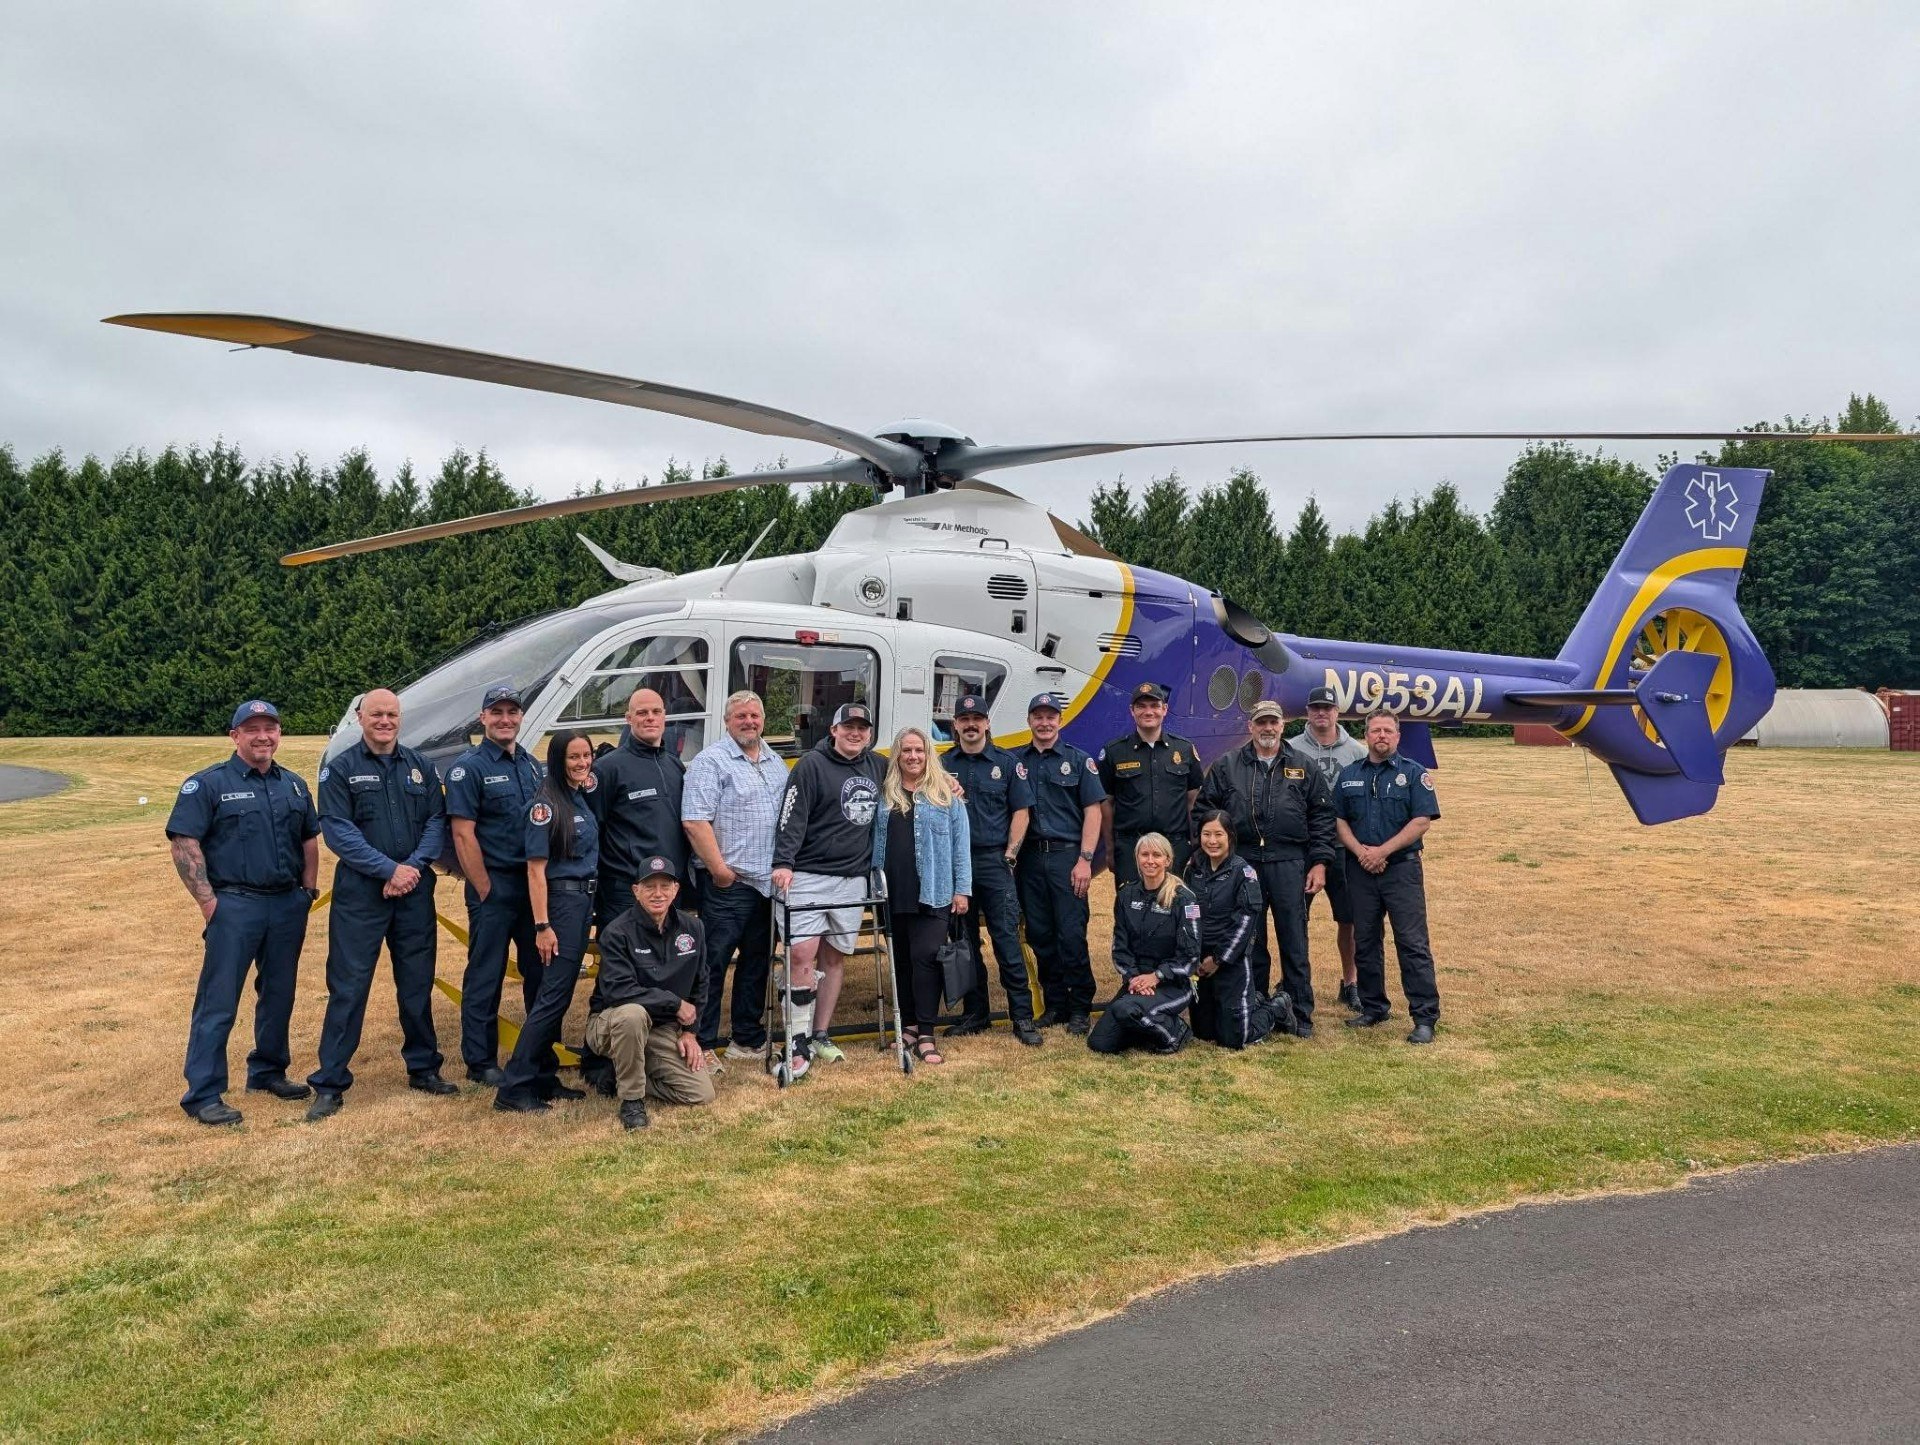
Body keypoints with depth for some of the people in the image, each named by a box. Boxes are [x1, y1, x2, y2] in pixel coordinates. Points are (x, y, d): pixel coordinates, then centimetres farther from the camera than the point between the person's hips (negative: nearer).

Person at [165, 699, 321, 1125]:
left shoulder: (293, 785, 13)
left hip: (288, 905, 6)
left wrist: (309, 890, 9)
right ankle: (203, 1095, 2)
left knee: (279, 995, 14)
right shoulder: (208, 784, -5)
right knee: (218, 1002, -4)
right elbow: (184, 843, -10)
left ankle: (268, 1072, 29)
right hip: (234, 906, -5)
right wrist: (208, 901, -13)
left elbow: (310, 840, 19)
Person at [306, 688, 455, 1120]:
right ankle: (329, 1084, 6)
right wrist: (389, 869, -17)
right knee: (348, 987, -1)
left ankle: (423, 1068, 24)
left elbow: (438, 821, 4)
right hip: (360, 891, -3)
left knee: (417, 984, 11)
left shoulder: (421, 767, 9)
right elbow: (338, 830, -10)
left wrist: (414, 865, -13)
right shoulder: (341, 769, -1)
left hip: (415, 890, 3)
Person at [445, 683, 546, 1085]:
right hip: (494, 885, -6)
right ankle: (480, 1062, 13)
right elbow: (463, 835, -12)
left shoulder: (531, 764, 11)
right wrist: (485, 890, -14)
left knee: (540, 969, 13)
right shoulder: (468, 768, -8)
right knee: (486, 975, 3)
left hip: (534, 882, 6)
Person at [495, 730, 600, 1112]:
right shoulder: (546, 805, -13)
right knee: (553, 994, -9)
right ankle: (513, 1088, -5)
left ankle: (544, 1077, 19)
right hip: (561, 900, -8)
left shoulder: (585, 799, 10)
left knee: (561, 993, 11)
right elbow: (536, 869, -15)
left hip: (585, 901, 8)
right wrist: (542, 926, -18)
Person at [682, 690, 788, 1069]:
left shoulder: (776, 763, 15)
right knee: (714, 963, -3)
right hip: (728, 883, -7)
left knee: (757, 962, 14)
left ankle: (748, 1039, 25)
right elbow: (695, 821, -16)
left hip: (769, 883, 7)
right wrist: (719, 869, -17)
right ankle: (703, 1045, 4)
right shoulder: (711, 761, -8)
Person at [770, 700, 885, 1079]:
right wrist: (783, 863, -24)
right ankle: (799, 1043, -3)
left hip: (853, 879, 6)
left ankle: (820, 1035, 21)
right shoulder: (812, 765, -6)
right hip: (809, 875, -5)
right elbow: (792, 818, -14)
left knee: (835, 957, 10)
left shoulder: (876, 766, 12)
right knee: (802, 954, -12)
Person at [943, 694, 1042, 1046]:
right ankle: (974, 1013, 20)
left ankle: (1022, 1016, -1)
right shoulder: (943, 765, 9)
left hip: (994, 861, -3)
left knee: (1007, 938, -6)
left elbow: (1021, 812, 2)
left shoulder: (1007, 762, 4)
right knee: (964, 941, 9)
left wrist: (1009, 855, -5)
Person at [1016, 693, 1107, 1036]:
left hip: (1067, 856, -3)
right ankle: (1055, 1004, 19)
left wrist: (1085, 860, -9)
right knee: (1040, 936, 7)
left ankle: (1079, 1009, 6)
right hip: (1030, 857, 3)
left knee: (1071, 935, -4)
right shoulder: (1016, 762, 10)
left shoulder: (1079, 760, 3)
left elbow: (1093, 812, -1)